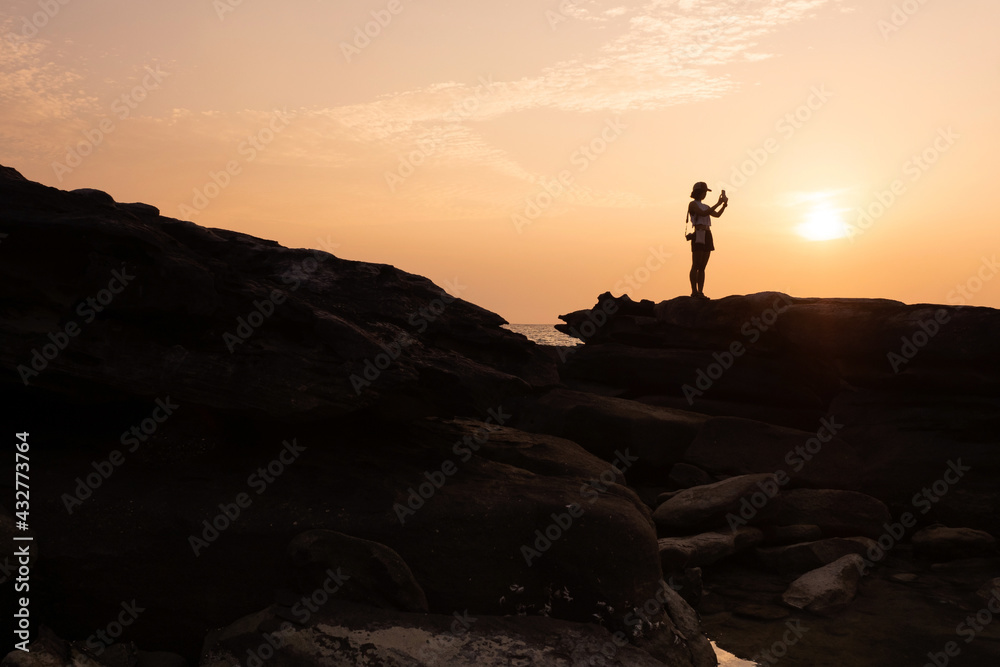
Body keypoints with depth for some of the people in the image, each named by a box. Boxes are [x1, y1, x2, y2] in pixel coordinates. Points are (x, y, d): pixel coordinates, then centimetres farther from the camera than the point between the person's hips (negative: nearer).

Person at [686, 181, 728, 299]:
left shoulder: (705, 206, 24)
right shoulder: (693, 204, -1)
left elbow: (717, 214, 13)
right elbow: (703, 214, -16)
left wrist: (724, 204, -2)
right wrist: (718, 204, -16)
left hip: (707, 236, 8)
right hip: (699, 236, -8)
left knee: (703, 266, 4)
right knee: (696, 265, -9)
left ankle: (701, 293, 3)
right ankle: (694, 292, -10)